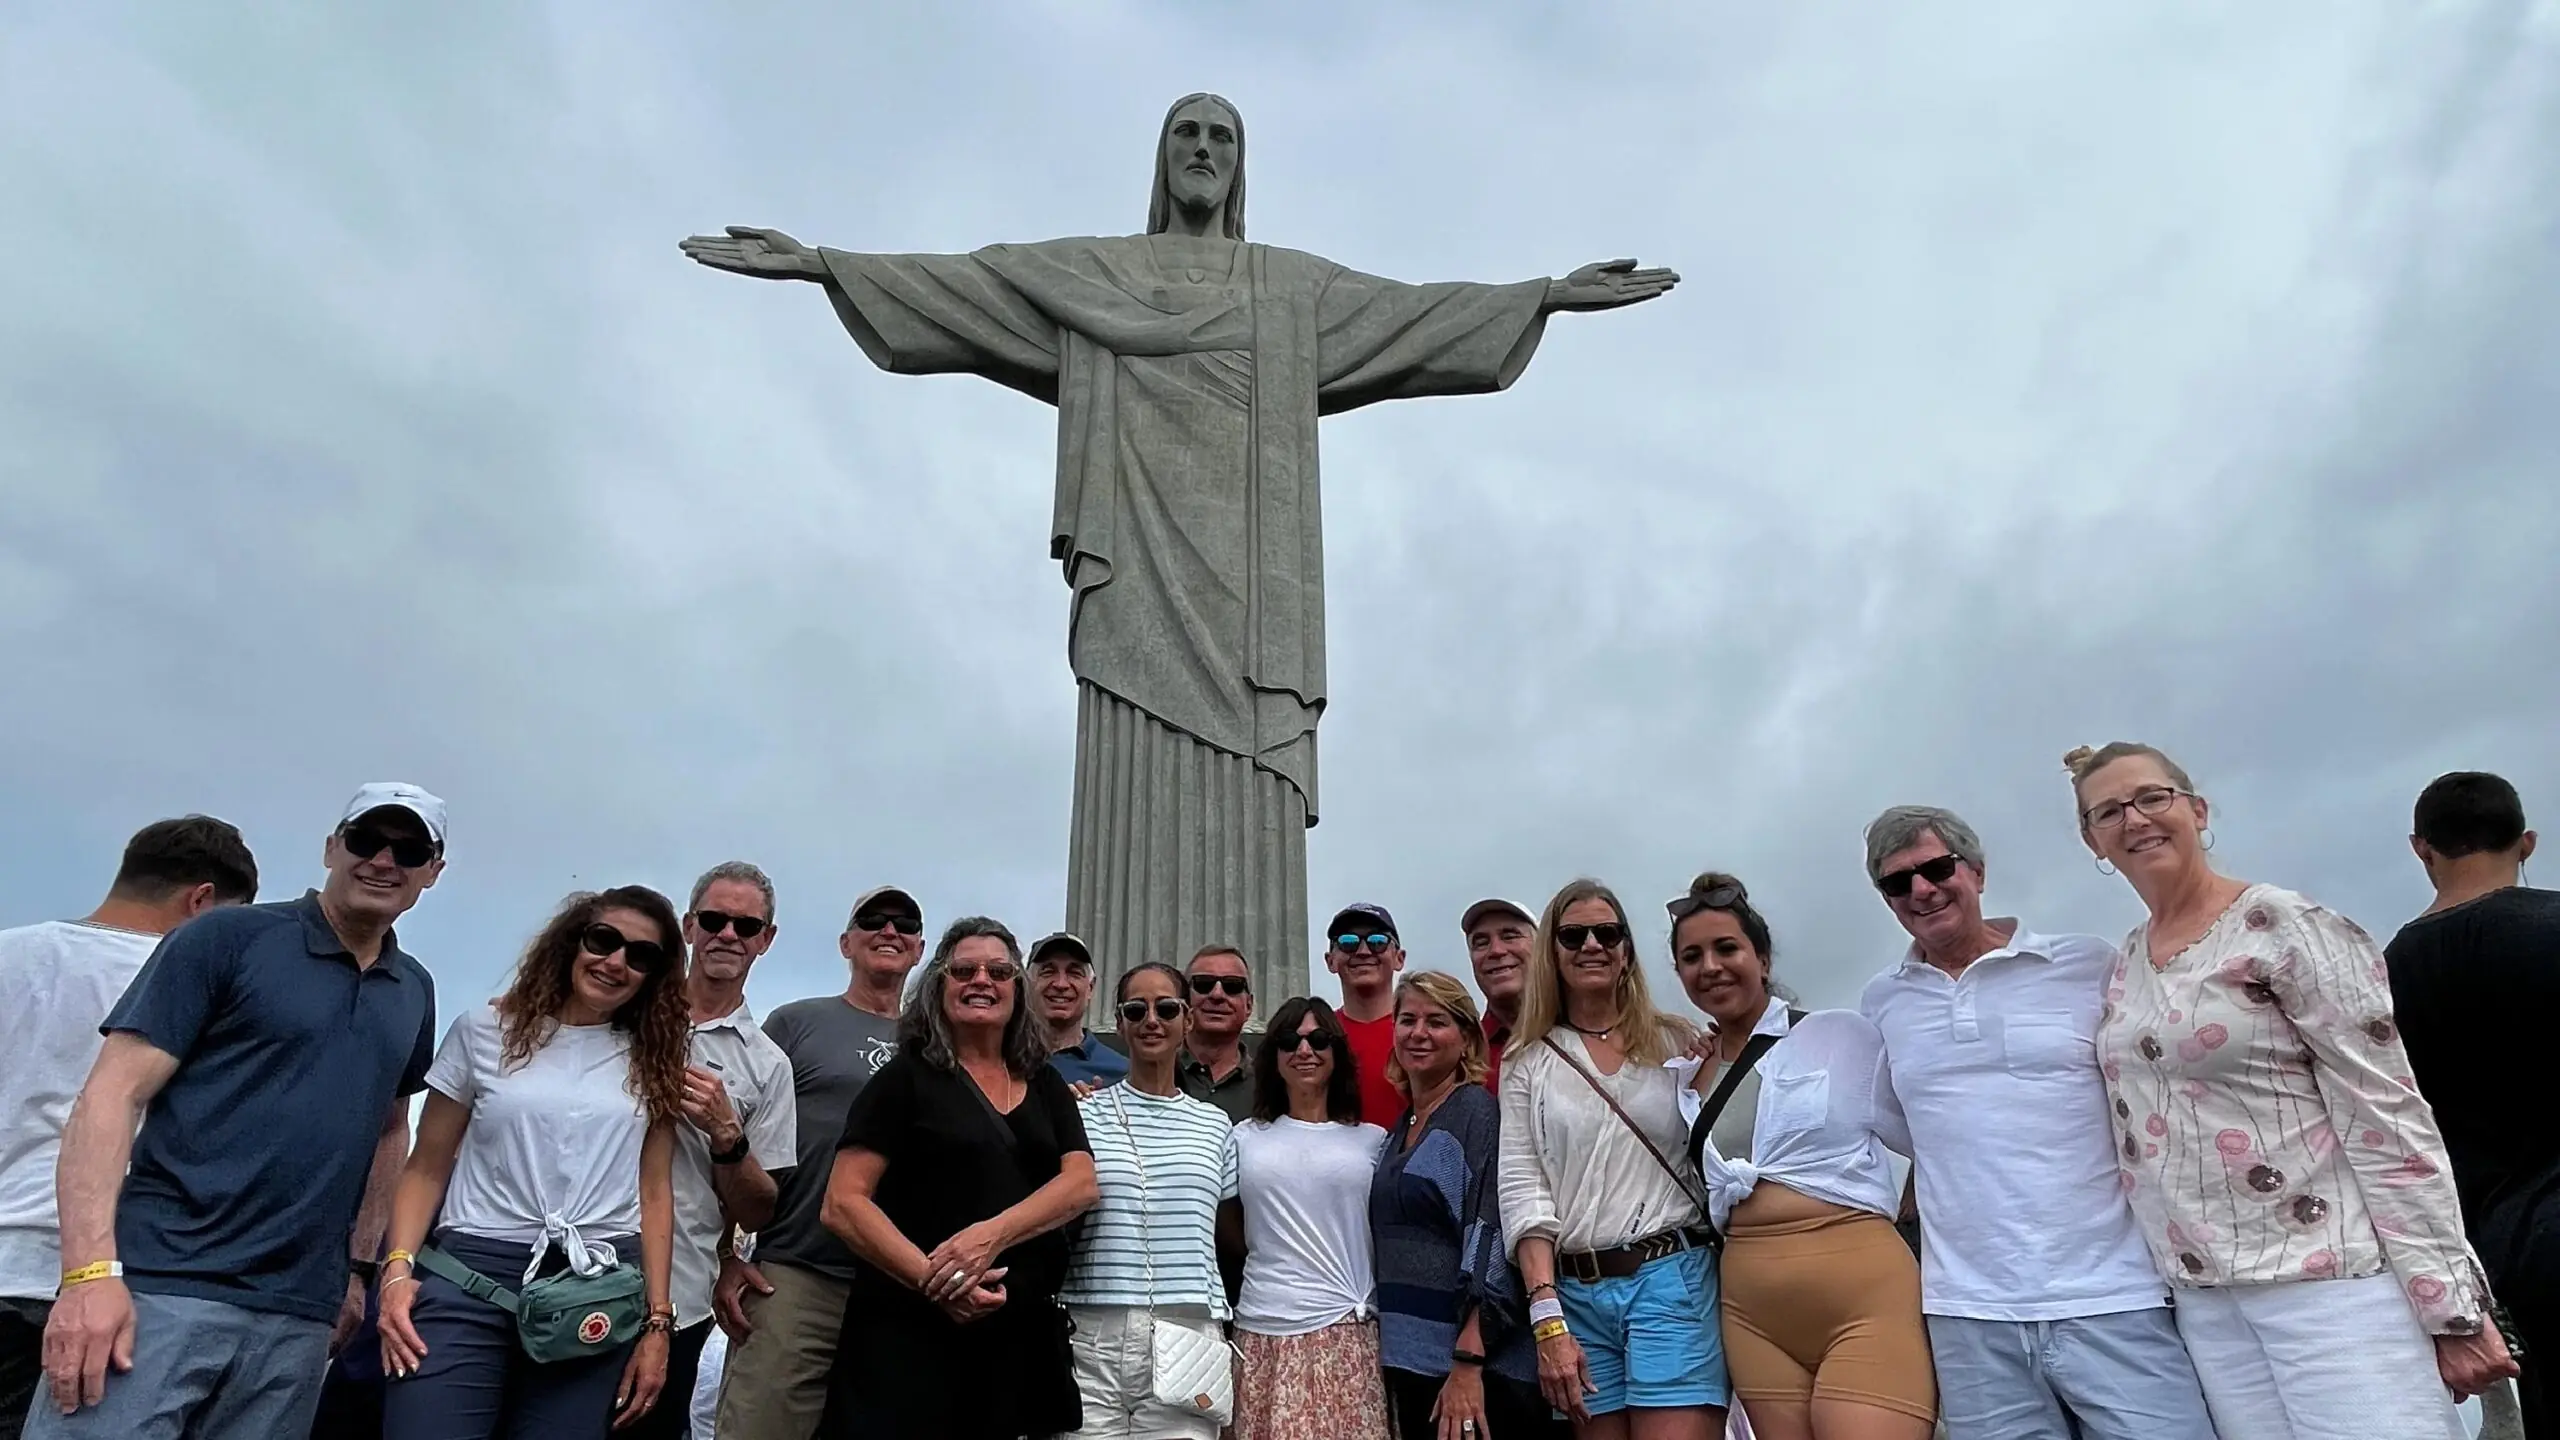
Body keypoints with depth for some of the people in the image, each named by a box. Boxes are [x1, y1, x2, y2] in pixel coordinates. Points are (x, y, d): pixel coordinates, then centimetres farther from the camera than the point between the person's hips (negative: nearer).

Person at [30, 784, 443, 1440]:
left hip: (298, 1320, 5)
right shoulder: (227, 938, -2)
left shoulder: (415, 993, 14)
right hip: (159, 1289, -4)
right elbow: (111, 1096, -7)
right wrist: (90, 1272, -17)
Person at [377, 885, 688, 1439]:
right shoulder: (485, 1031, 5)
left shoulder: (653, 1059, 8)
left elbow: (655, 1190, 6)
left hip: (602, 1290, 1)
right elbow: (427, 1167, 7)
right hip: (471, 1273, -1)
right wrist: (399, 1267, -7)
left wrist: (657, 1321, 2)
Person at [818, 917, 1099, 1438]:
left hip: (1024, 1335, 4)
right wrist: (933, 1281, -21)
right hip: (911, 1331, -4)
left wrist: (991, 1235, -20)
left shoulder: (1045, 1084, 12)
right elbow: (843, 1205, -8)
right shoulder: (905, 1077, 0)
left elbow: (1081, 1182, -2)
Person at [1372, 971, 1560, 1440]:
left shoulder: (1477, 1111, -9)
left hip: (1477, 1367, -7)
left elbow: (1490, 1243, -17)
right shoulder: (1401, 1128, 13)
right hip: (1411, 1361, 7)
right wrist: (1390, 1358, 12)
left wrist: (1467, 1363, -23)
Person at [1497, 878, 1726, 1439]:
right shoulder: (1528, 1065, 7)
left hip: (1673, 1281, -1)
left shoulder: (1677, 1044, 6)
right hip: (1575, 1291, 2)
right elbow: (1522, 1195, 0)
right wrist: (1548, 1320, -7)